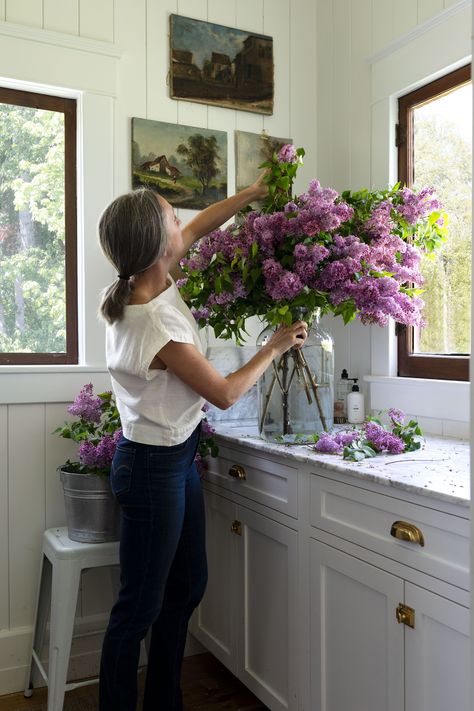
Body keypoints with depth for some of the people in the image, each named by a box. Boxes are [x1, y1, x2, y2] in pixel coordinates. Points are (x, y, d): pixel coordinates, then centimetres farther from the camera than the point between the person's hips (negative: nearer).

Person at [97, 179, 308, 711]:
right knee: (140, 607, 6)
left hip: (176, 459, 10)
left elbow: (199, 227, 14)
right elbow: (225, 394, -16)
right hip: (155, 468, -10)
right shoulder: (158, 322, -28)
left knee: (187, 585, 21)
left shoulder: (137, 286, -4)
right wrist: (274, 348, -2)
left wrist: (254, 192, 21)